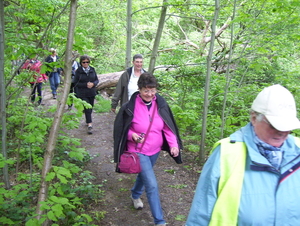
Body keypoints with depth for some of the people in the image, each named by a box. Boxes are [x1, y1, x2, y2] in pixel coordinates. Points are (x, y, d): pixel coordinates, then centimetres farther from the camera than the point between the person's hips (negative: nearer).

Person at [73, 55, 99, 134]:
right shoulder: (78, 71, -5)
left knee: (90, 108, 14)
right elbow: (76, 83, -6)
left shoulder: (92, 69, 5)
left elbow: (97, 80, 8)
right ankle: (90, 125, -10)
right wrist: (86, 84, -17)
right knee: (87, 108, -11)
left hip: (92, 93, 4)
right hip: (82, 94, -4)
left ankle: (88, 121, 34)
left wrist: (93, 84, -14)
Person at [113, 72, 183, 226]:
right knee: (152, 185, -9)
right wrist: (132, 135, -26)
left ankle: (135, 195, 59)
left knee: (145, 175, 28)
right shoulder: (131, 107, -20)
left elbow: (168, 126, -4)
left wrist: (173, 144, -16)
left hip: (155, 150, 5)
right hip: (138, 151, -5)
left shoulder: (160, 104, -9)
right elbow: (120, 127, -7)